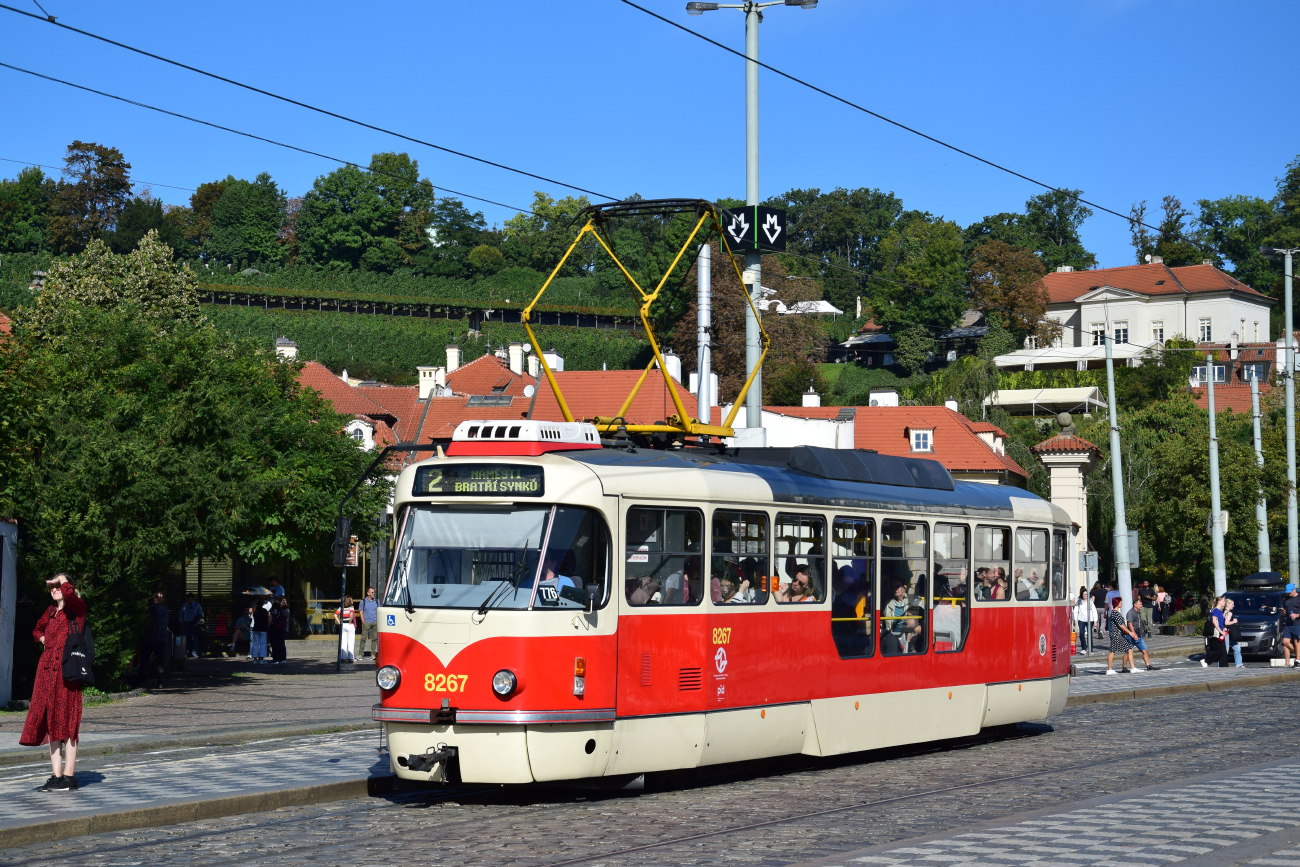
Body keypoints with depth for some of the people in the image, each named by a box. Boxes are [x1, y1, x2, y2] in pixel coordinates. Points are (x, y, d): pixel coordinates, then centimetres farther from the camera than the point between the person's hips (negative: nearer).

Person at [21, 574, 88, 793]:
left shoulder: (77, 608, -4)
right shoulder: (51, 611, 17)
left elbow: (69, 595, -29)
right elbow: (37, 629, 37)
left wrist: (62, 579, -9)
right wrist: (44, 639, 15)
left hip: (66, 672, -8)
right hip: (47, 671, 8)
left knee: (66, 724, -6)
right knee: (50, 725, 7)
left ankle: (69, 776, -3)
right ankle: (56, 776, 10)